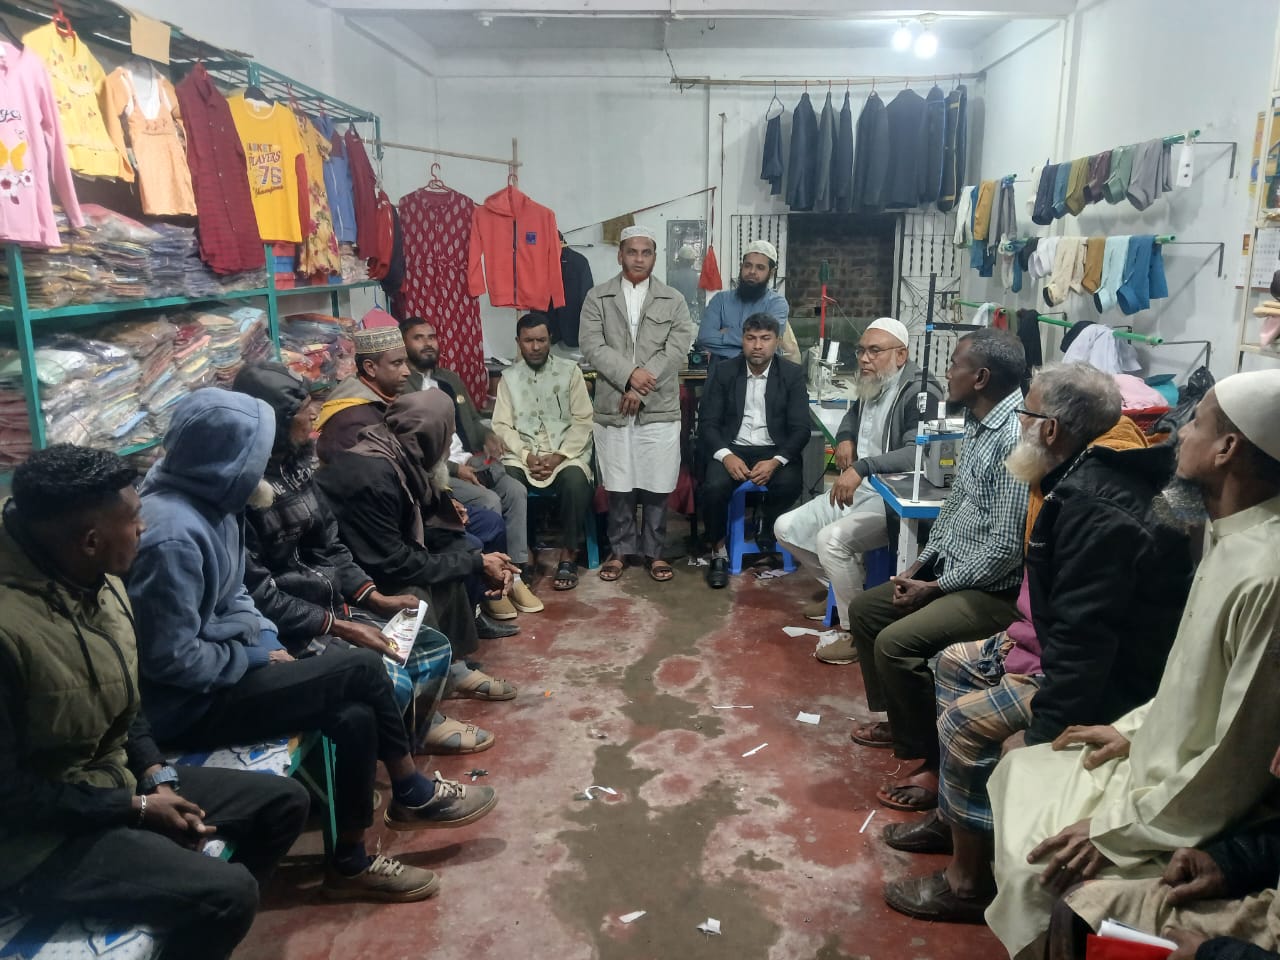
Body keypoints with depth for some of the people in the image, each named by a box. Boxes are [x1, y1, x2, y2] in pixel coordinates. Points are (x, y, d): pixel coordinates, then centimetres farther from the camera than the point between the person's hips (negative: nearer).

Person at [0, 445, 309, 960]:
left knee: (285, 801, 7)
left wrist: (156, 777, -3)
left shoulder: (102, 585, -2)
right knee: (228, 893, -25)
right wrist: (137, 808, -16)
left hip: (117, 781, 9)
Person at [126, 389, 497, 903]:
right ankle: (415, 797, 6)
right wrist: (254, 659, -12)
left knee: (355, 716, -5)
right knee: (363, 670, -15)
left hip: (231, 665, 9)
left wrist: (269, 644, 0)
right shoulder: (173, 536, -28)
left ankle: (351, 862, 14)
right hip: (192, 704, -9)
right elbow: (170, 659, -25)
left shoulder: (208, 501, 2)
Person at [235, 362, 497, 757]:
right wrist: (339, 627, -20)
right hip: (286, 627, -8)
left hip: (329, 602, 9)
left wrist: (376, 597, -2)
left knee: (435, 648, 5)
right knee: (390, 682, -23)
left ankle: (421, 725, 31)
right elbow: (257, 596, -21)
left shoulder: (295, 464, 3)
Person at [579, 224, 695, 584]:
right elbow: (592, 347, -5)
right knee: (618, 487, 7)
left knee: (656, 487, 6)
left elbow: (677, 351, -4)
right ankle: (620, 550, 21)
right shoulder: (597, 298, 6)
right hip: (612, 407, 0)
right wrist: (629, 374, -18)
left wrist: (640, 389, -13)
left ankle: (654, 552, 19)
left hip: (659, 409, 0)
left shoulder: (674, 301, 6)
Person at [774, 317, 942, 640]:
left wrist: (861, 467, -39)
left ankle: (856, 630, -13)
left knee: (831, 539, -31)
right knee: (786, 528, 4)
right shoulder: (870, 384, 8)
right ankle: (848, 582, 19)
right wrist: (845, 438, 10)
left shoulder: (920, 393, -18)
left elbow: (917, 453, -33)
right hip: (854, 489, 9)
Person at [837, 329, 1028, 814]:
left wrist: (937, 587, -17)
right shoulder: (977, 424, 7)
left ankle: (937, 762, -5)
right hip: (952, 571, 10)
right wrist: (922, 563, 7)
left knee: (896, 642, -24)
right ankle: (900, 721, 29)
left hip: (997, 591, -10)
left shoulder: (1016, 437, -25)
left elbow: (1006, 546, -25)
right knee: (866, 609, 15)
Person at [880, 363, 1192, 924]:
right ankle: (954, 811, 26)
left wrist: (1041, 732, -29)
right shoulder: (1083, 478, 3)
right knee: (953, 663, 17)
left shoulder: (1095, 509, -31)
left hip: (1105, 675, -11)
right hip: (1063, 641, 11)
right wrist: (1023, 632, 11)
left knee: (965, 723, -20)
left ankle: (968, 882, -2)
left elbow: (1083, 637, -33)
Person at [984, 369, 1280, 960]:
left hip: (1192, 812, -9)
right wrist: (1134, 728, 12)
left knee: (1042, 868, -14)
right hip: (1160, 762, 10)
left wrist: (1119, 832, -20)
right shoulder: (1232, 536, 1)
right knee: (1019, 771, 13)